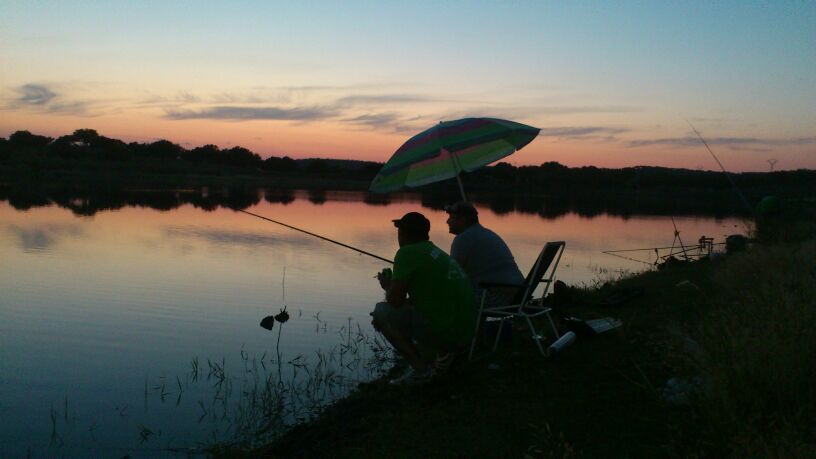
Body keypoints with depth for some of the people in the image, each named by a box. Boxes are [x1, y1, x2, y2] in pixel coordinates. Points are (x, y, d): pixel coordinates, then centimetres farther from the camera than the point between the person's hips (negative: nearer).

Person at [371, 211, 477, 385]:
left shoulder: (407, 253, -8)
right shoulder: (437, 252, 18)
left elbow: (395, 301, -12)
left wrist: (387, 286, 11)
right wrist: (385, 319, 27)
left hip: (443, 330, -9)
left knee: (381, 311, 2)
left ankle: (420, 368, -2)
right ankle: (441, 352, 12)